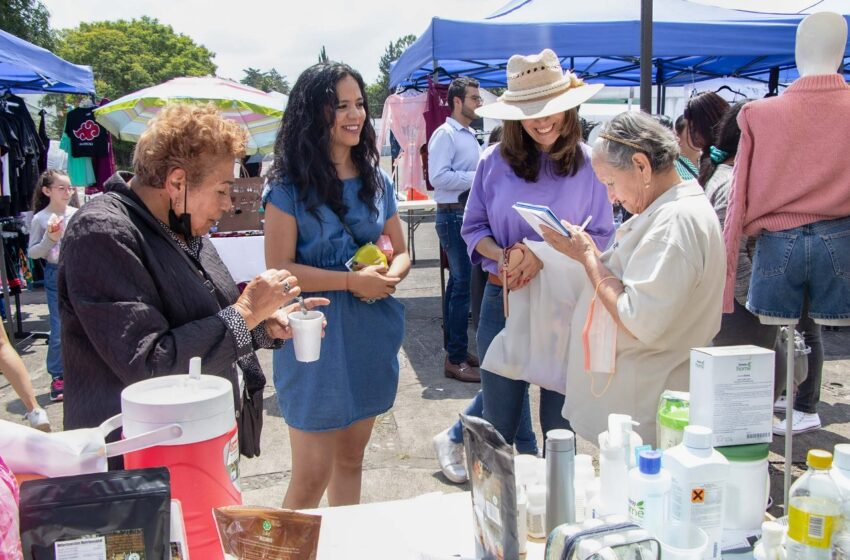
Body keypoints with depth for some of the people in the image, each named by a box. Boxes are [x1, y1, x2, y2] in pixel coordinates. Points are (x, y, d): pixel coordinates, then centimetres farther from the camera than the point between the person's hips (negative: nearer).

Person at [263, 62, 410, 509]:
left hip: (370, 335, 6)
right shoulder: (290, 185, -8)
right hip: (315, 337, -5)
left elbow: (400, 252, 13)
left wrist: (391, 275, -10)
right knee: (312, 475, 0)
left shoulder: (376, 180, 8)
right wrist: (351, 280, -19)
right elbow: (279, 269, -12)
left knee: (351, 459, 19)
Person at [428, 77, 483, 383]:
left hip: (469, 214, 10)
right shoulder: (445, 134, -11)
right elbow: (438, 177, -22)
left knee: (458, 281, 14)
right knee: (463, 284, -9)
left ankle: (454, 347, 24)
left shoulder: (471, 136, 18)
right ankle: (456, 360, -3)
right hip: (453, 215, -10)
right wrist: (478, 177, -19)